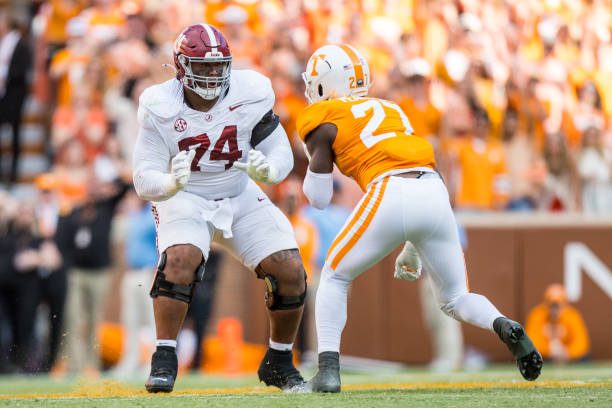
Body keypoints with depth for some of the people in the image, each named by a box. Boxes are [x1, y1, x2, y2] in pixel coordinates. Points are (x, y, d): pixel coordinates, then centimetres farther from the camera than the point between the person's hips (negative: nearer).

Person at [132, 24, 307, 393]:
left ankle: (279, 363, 12)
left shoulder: (251, 95, -16)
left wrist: (268, 171, -34)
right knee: (181, 258, -32)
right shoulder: (160, 109, -21)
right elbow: (145, 182, -22)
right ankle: (164, 362, -23)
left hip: (240, 197, 3)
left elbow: (282, 154, -10)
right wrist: (172, 184, -45)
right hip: (184, 198, -3)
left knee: (290, 271, -10)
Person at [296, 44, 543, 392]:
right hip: (436, 191, 5)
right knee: (455, 298, 18)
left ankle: (329, 369, 5)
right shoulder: (391, 110, 32)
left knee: (335, 278, 19)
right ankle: (506, 327, -12)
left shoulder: (323, 120, 13)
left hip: (391, 195, -5)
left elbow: (319, 198, 13)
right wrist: (412, 251, 38)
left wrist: (315, 160, 34)